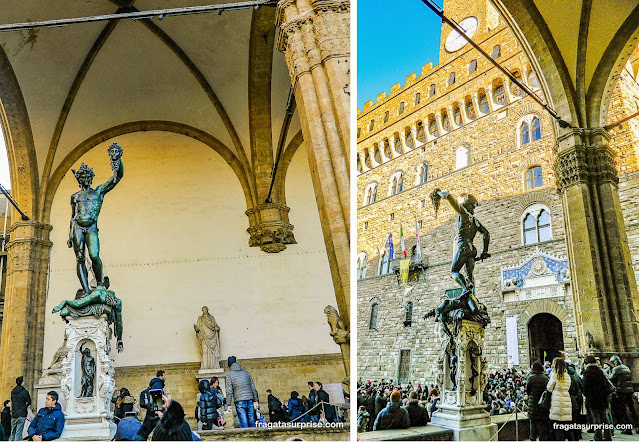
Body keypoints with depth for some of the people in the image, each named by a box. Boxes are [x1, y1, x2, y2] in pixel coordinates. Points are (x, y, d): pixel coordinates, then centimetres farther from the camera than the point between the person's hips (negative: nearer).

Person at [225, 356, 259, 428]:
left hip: (239, 401, -3)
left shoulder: (229, 375, 0)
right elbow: (253, 388, 13)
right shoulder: (246, 372, 12)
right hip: (249, 400, 4)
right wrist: (255, 400, 17)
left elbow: (229, 391, -6)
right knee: (251, 421, 8)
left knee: (244, 423, -3)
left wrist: (229, 404, -1)